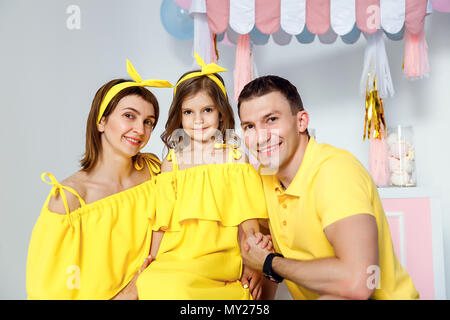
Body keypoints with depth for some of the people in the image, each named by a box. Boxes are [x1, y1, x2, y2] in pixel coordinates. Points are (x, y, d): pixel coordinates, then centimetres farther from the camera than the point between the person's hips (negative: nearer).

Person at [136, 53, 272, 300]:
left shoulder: (236, 158, 8)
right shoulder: (172, 163, 12)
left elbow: (248, 219, 4)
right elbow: (162, 223, 10)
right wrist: (147, 264, 4)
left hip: (221, 256, -1)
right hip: (174, 257, 1)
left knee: (177, 283, -29)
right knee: (149, 282, -30)